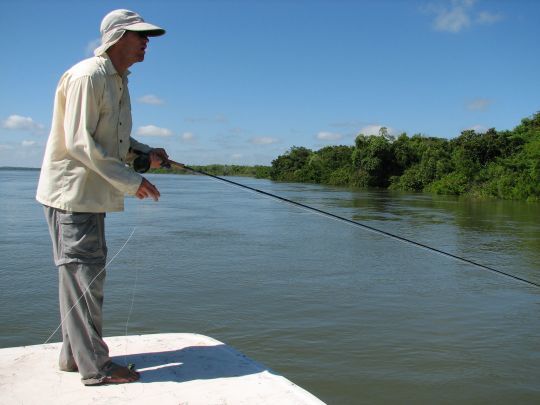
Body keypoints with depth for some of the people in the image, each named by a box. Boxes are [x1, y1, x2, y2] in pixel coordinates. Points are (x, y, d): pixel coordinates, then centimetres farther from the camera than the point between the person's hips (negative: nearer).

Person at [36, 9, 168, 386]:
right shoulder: (87, 77, -15)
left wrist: (145, 153, 5)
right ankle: (95, 366, 2)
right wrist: (130, 181, -21)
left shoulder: (119, 80, 15)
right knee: (83, 273, -6)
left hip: (93, 194, 10)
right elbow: (80, 142, -21)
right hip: (72, 192, -10)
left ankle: (75, 355, 26)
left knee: (83, 272, 14)